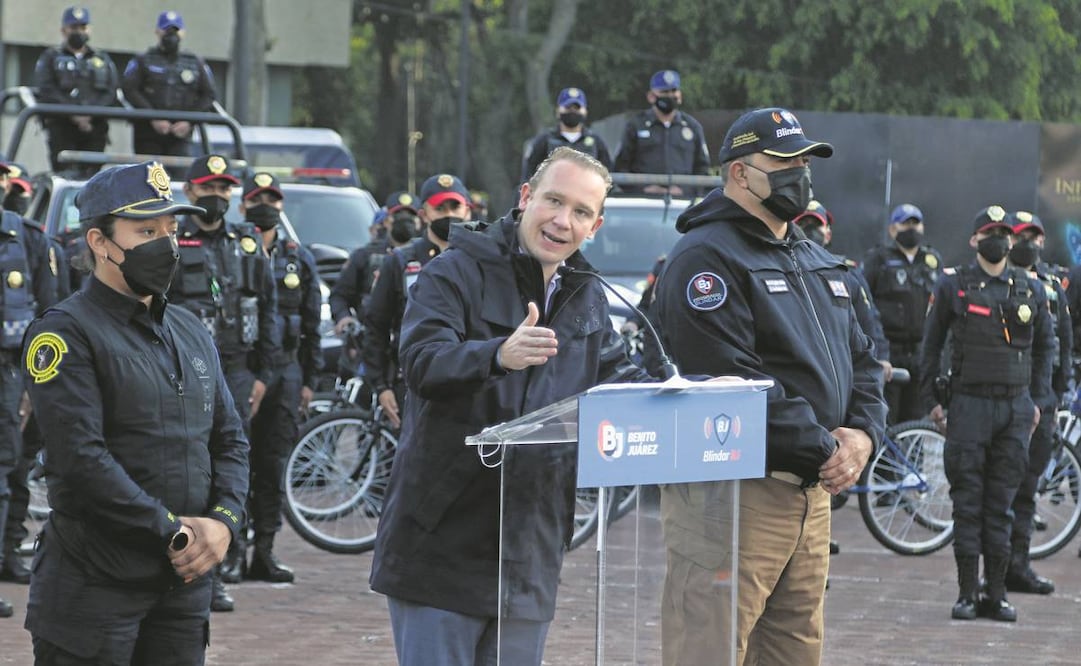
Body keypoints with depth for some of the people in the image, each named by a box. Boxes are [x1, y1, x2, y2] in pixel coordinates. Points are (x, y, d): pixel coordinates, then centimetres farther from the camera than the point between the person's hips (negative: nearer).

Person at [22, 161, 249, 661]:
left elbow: (230, 440, 15)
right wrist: (173, 531, -15)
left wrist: (223, 521, -4)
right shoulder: (66, 332, -9)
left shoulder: (191, 332, 16)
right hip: (93, 589, -7)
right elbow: (81, 456, -18)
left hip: (185, 580, 7)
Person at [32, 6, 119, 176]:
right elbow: (46, 92, -3)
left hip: (95, 128, 3)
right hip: (62, 127, -2)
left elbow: (111, 92, 6)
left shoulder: (103, 60, 21)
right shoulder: (51, 58, 12)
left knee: (91, 174, -4)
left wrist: (91, 114, -12)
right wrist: (73, 114, -16)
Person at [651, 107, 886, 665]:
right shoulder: (706, 258, -10)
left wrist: (862, 434, 1)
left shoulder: (817, 263, 21)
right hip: (729, 491, -9)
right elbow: (735, 382, -19)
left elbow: (861, 362, 22)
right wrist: (823, 451, -16)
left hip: (812, 493, 9)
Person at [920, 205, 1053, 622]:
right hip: (969, 404, -2)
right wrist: (931, 400, 2)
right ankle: (967, 594, 2)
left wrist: (1038, 400, 12)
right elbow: (931, 345, 7)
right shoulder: (952, 286, 3)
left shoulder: (1031, 290, 11)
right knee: (968, 503, -2)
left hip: (1016, 406, 2)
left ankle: (997, 593, 7)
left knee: (1001, 505, 4)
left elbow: (1043, 348, 19)